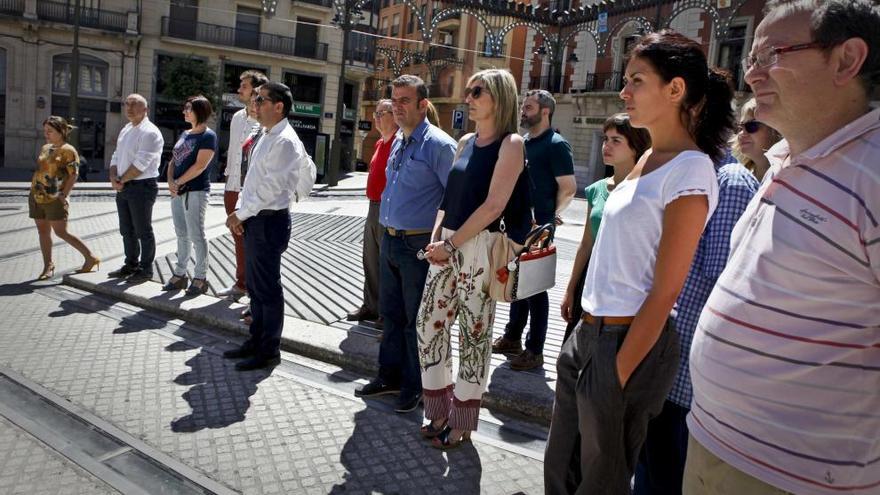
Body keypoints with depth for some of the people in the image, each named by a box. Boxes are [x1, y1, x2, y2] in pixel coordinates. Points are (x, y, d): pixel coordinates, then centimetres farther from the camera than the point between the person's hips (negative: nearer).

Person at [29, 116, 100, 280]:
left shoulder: (68, 150, -7)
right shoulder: (45, 148, 14)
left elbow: (73, 176, -12)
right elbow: (38, 170, 21)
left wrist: (64, 194, -17)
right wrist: (33, 189, 13)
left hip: (54, 199, -7)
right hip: (37, 197, 7)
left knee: (61, 232, -8)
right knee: (42, 231, 8)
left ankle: (91, 258, 1)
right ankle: (48, 266, 16)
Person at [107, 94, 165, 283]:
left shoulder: (150, 133, -12)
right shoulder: (125, 130, 16)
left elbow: (140, 164, -19)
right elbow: (116, 157, 16)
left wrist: (121, 180, -11)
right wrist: (114, 177, -2)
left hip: (142, 187, -9)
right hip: (123, 188, 9)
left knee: (143, 231, 0)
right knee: (127, 230, 16)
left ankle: (145, 269, 10)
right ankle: (131, 265, 28)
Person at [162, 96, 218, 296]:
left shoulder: (208, 136, -8)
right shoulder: (184, 134, 17)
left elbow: (200, 166, -16)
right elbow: (173, 161, 15)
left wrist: (178, 182, -12)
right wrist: (170, 182, -2)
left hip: (196, 191, -8)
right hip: (178, 192, 8)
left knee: (196, 235, -4)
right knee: (182, 234, 12)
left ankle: (200, 278, 4)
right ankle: (179, 275, 19)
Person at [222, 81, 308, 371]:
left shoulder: (285, 142, -15)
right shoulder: (266, 137, 16)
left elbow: (271, 187, -20)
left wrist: (242, 214, -13)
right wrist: (239, 211, 6)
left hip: (270, 221, -10)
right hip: (254, 220, 10)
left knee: (267, 288, 0)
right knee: (255, 285, 17)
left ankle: (269, 351, 12)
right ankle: (256, 340, 31)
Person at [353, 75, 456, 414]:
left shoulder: (438, 145, -14)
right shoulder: (397, 141, 12)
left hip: (419, 246, -8)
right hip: (389, 241, 8)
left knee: (416, 320, 5)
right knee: (391, 313, 17)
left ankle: (415, 386, 21)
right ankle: (390, 375, 33)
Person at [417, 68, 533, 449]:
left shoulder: (511, 143, -6)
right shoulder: (465, 142, 15)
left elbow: (494, 205, -15)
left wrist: (451, 244, -14)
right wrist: (436, 239, 1)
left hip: (480, 249, -7)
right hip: (447, 247, 7)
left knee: (473, 335, 3)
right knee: (429, 326, 9)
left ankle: (462, 421, 19)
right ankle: (440, 410, 25)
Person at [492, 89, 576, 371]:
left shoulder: (556, 144, -9)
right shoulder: (523, 144, 14)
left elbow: (568, 188, -14)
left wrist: (553, 216, -21)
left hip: (540, 228, -7)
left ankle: (535, 351, 11)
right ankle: (512, 338, 29)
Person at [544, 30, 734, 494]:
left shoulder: (689, 170, -17)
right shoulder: (648, 160, 10)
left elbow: (664, 292, -18)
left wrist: (619, 373, -15)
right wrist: (586, 334, 16)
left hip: (630, 342, -8)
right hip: (588, 333, 8)